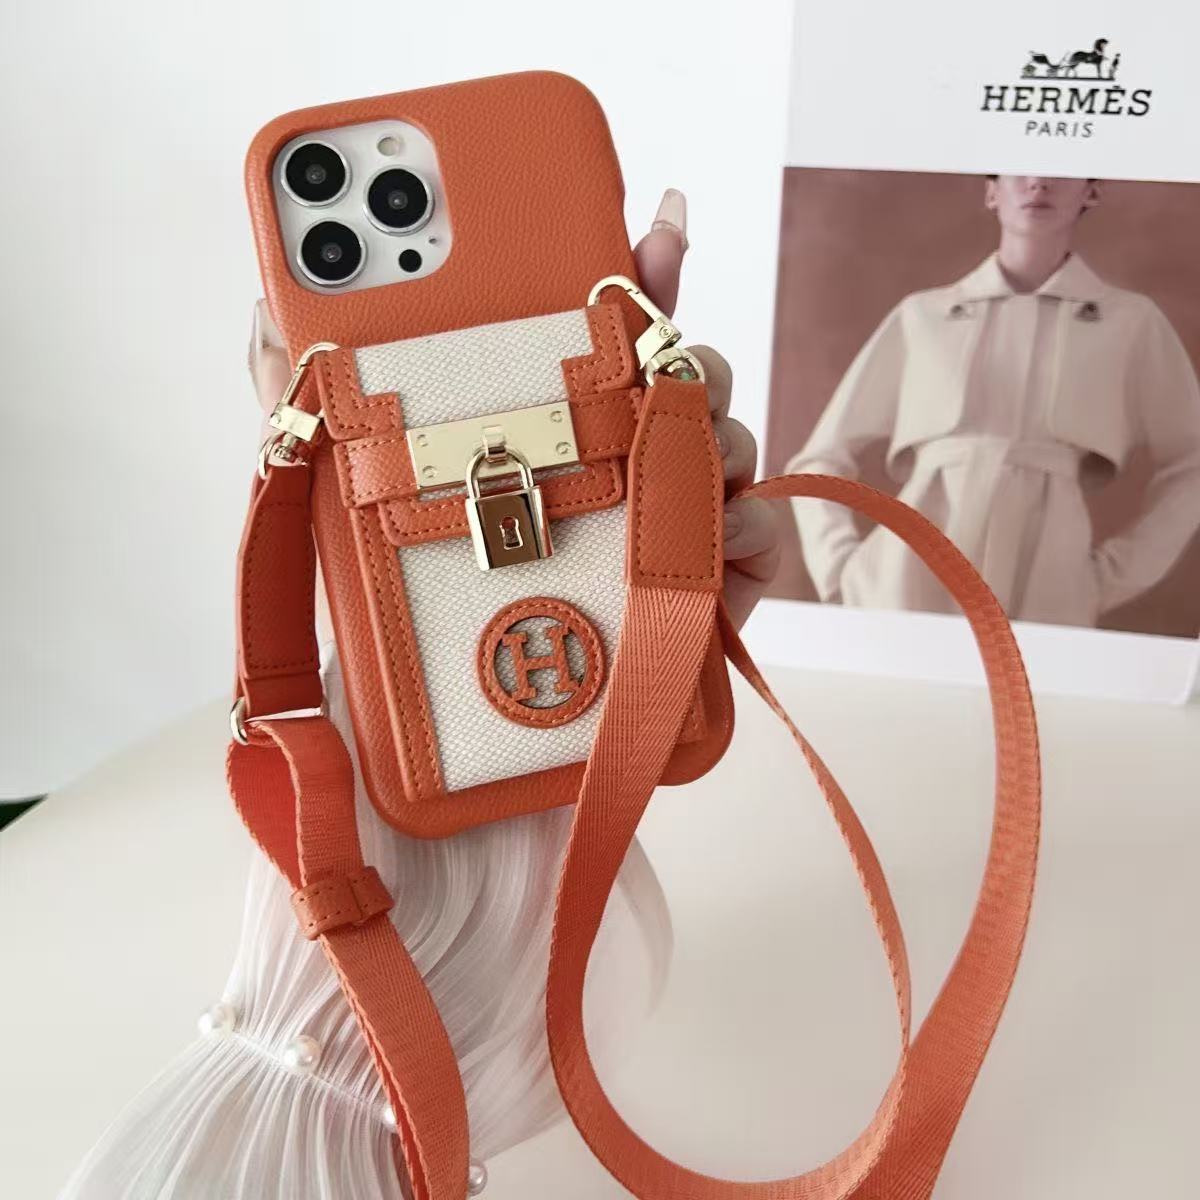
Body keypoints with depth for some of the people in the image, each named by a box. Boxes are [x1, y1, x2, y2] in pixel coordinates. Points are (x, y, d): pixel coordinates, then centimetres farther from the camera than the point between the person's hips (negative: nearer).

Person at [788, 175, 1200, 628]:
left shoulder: (1132, 321, 10)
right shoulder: (922, 314, 11)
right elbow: (822, 459, 13)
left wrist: (1108, 576, 4)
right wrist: (843, 568, -1)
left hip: (1043, 596, 0)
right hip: (904, 589, 1)